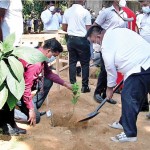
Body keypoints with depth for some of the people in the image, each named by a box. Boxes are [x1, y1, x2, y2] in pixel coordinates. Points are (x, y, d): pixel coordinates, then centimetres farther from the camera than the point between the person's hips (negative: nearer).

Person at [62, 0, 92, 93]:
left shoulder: (67, 11, 4)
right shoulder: (85, 12, -10)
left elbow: (64, 28, 10)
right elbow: (88, 29, -11)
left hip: (71, 39, 5)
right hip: (82, 40, -5)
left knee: (72, 62, 11)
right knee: (85, 63, 5)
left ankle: (72, 85, 15)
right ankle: (85, 86, 8)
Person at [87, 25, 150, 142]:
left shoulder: (106, 44, -8)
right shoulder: (117, 31, 19)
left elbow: (110, 68, -4)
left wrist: (110, 87, 10)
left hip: (140, 69, -10)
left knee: (128, 99, -3)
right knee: (135, 98, 19)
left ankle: (130, 134, 3)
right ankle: (124, 123, 33)